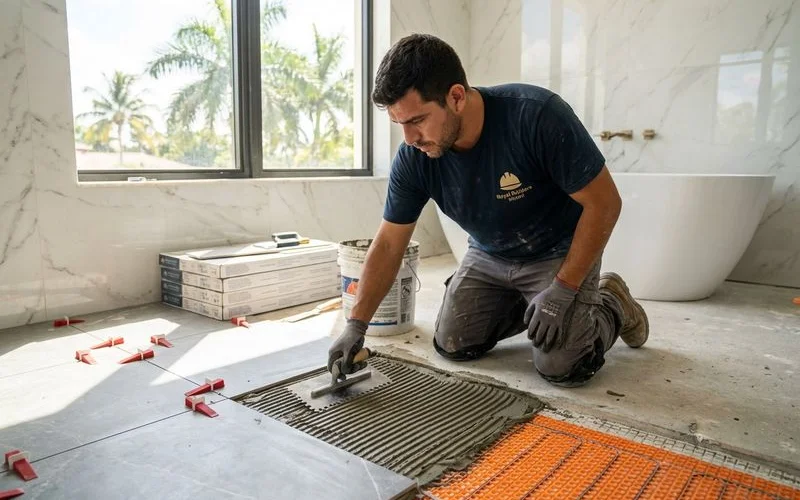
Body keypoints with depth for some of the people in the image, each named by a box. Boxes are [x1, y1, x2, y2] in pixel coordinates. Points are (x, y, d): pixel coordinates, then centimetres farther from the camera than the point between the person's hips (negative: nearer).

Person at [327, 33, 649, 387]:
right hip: (489, 256, 5)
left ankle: (611, 306, 15)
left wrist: (562, 291, -24)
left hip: (560, 252, -4)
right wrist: (356, 324, -15)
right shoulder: (412, 158, -18)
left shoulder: (537, 116, -33)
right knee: (452, 345, 0)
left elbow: (603, 203, -23)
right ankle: (527, 305, 23)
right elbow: (388, 244, -9)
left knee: (560, 367, -16)